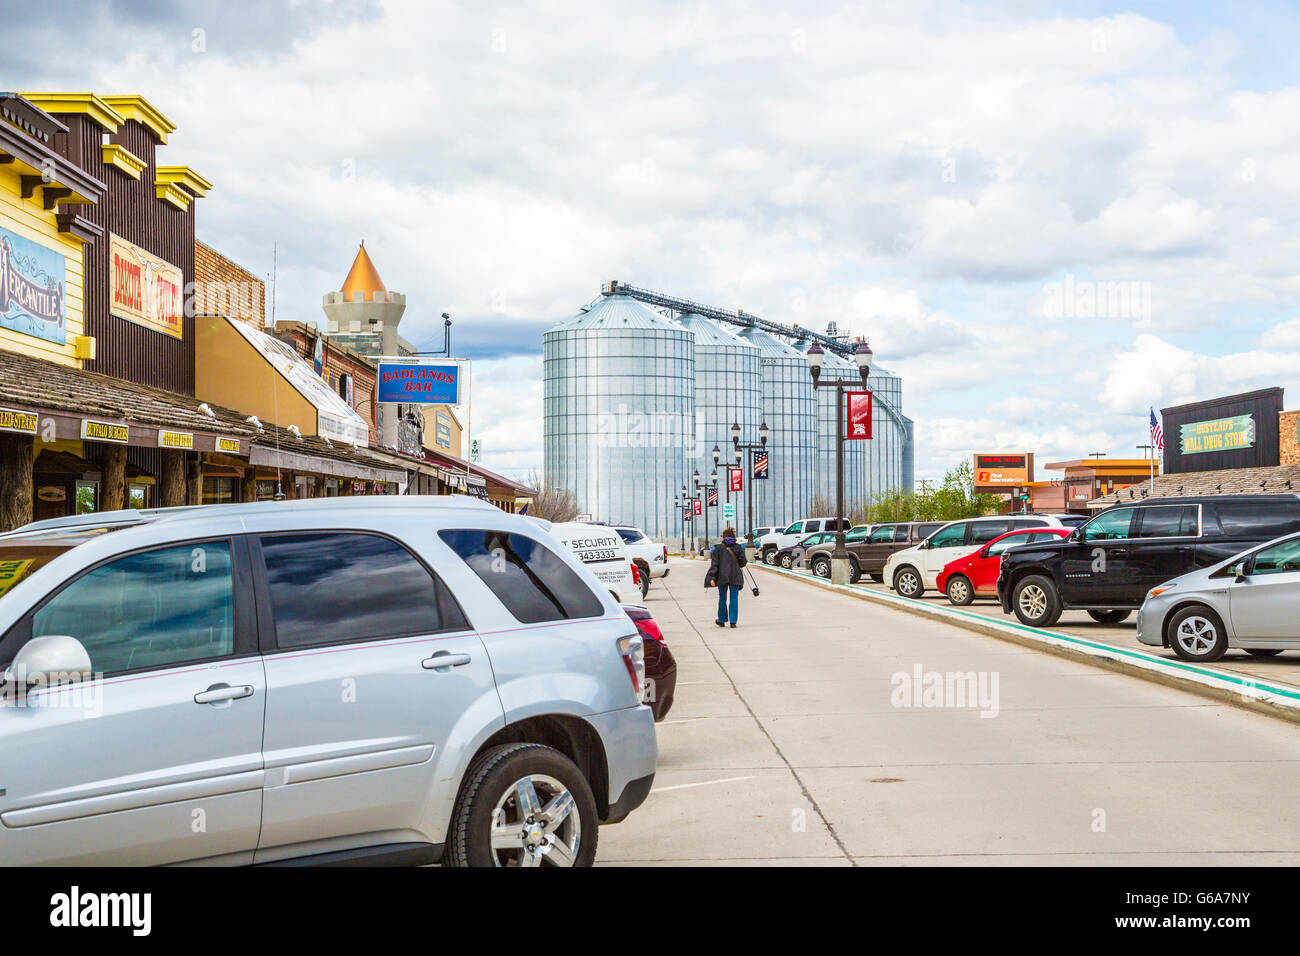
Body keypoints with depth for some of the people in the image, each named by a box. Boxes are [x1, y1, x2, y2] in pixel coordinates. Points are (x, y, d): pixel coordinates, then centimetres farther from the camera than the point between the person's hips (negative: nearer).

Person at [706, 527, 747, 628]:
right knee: (734, 599, 4)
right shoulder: (738, 548, 2)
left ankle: (722, 620, 22)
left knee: (722, 599, 13)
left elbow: (714, 564, -5)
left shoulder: (718, 548, -3)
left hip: (722, 577, -1)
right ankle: (733, 621, -1)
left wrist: (712, 577, -4)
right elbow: (743, 563, 2)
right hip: (735, 577, 1)